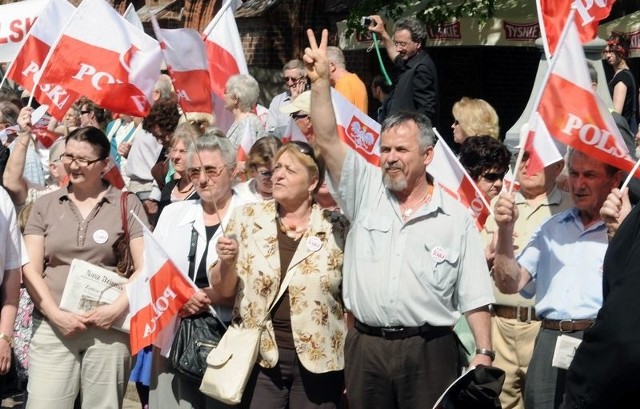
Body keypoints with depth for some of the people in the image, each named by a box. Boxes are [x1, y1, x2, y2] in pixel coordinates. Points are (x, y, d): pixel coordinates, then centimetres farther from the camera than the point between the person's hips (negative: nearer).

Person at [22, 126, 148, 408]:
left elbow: (145, 267, -1)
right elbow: (30, 269, 4)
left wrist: (118, 308, -14)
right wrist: (56, 315, -8)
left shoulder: (127, 204, 4)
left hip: (109, 327, -1)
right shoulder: (45, 205, 10)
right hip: (53, 327, 1)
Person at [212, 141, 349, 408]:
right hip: (260, 357, 1)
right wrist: (227, 262, -13)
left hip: (319, 360, -1)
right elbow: (224, 290, 7)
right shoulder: (247, 218, 2)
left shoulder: (337, 227, -2)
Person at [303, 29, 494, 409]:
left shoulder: (457, 218, 0)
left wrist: (484, 354, -6)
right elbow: (328, 141, -7)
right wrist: (321, 81, -16)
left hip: (429, 351, -2)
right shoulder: (366, 191, 4)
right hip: (365, 346, 2)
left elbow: (474, 296, 1)